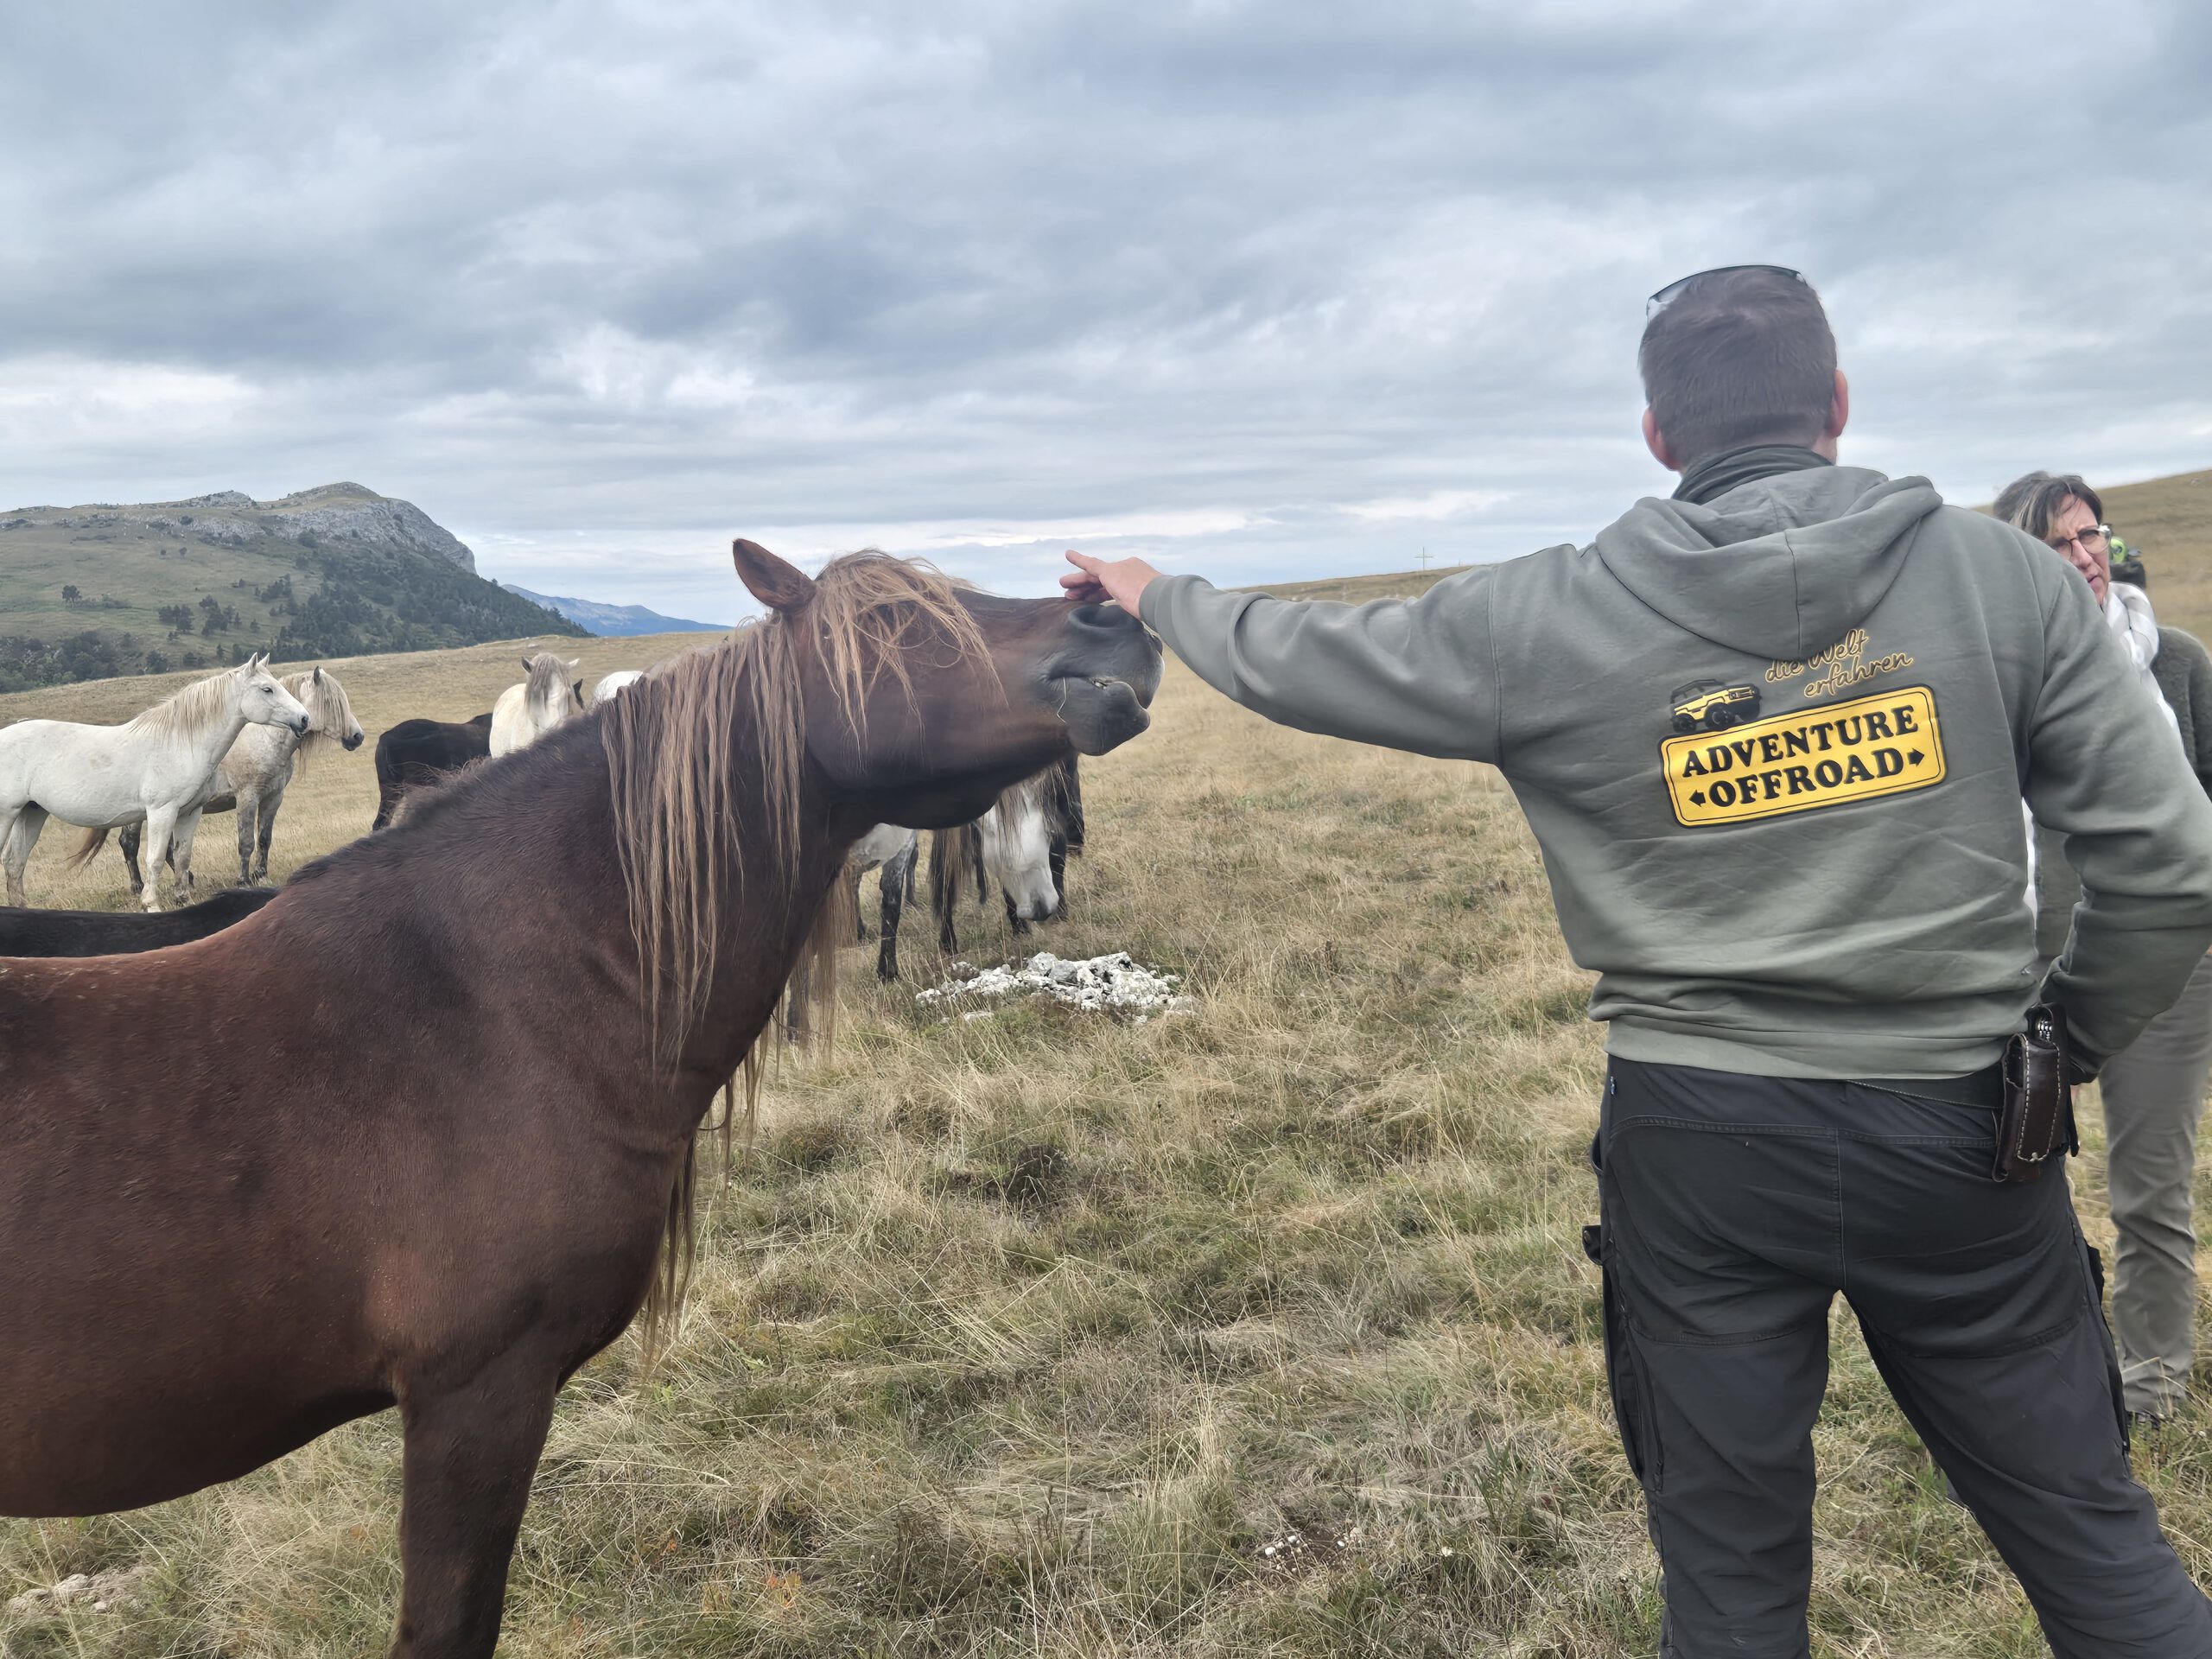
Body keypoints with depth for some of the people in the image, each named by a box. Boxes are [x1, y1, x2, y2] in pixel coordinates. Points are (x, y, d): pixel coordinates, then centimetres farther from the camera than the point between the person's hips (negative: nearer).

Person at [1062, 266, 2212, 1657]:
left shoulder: (1550, 620, -6)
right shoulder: (2005, 574, -5)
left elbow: (1296, 658, 6)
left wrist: (1159, 595, 25)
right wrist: (2065, 1045, 11)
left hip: (1698, 1136, 0)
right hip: (1954, 1127, 1)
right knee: (2091, 1536, 17)